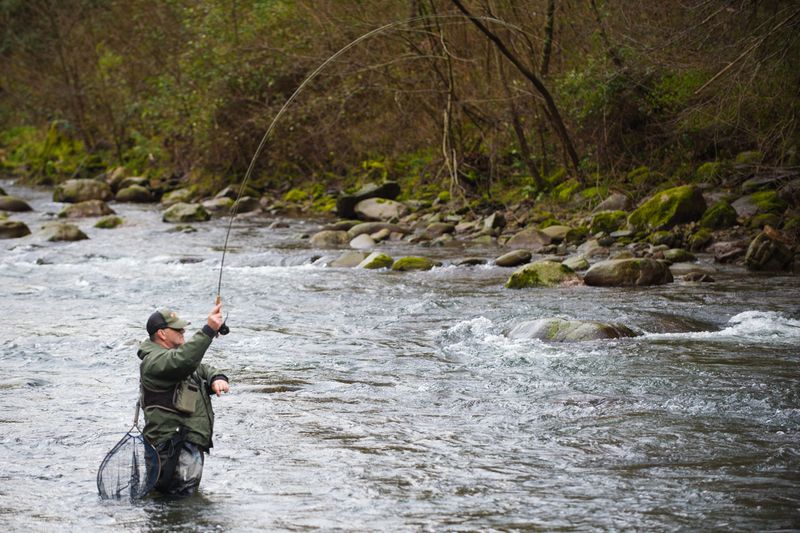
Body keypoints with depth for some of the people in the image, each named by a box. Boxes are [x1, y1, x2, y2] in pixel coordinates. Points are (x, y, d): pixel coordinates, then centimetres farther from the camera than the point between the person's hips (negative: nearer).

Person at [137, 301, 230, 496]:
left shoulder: (172, 355, 20)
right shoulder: (155, 361, -15)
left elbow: (202, 369, 19)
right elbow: (184, 360, -34)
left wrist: (217, 378, -5)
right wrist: (209, 330, -38)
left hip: (190, 441, 11)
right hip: (173, 442, -11)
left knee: (187, 490, 18)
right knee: (182, 491, -15)